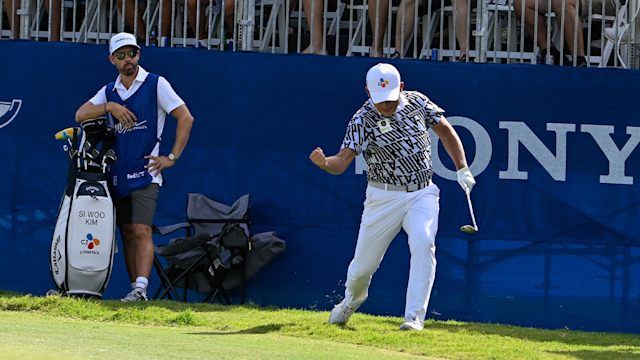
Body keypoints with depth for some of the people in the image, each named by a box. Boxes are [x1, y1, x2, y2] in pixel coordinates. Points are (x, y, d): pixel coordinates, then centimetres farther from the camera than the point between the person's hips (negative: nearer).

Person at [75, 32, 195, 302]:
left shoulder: (156, 84, 0)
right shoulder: (109, 92, 13)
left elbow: (185, 118, -3)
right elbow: (80, 115, 2)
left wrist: (172, 157, -8)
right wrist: (109, 107, -15)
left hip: (145, 173, -5)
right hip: (117, 173, 5)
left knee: (141, 231, -16)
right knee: (127, 233, 5)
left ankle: (141, 288, -24)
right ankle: (135, 289, 8)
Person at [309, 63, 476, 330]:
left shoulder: (417, 102, -1)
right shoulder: (362, 121, -12)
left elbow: (445, 130, 12)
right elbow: (342, 161, -20)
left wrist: (462, 169, 4)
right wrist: (324, 162, -43)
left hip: (423, 193, 2)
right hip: (385, 196, -1)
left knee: (423, 243, -26)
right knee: (364, 264, 3)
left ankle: (414, 317, -26)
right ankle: (351, 302, 39)